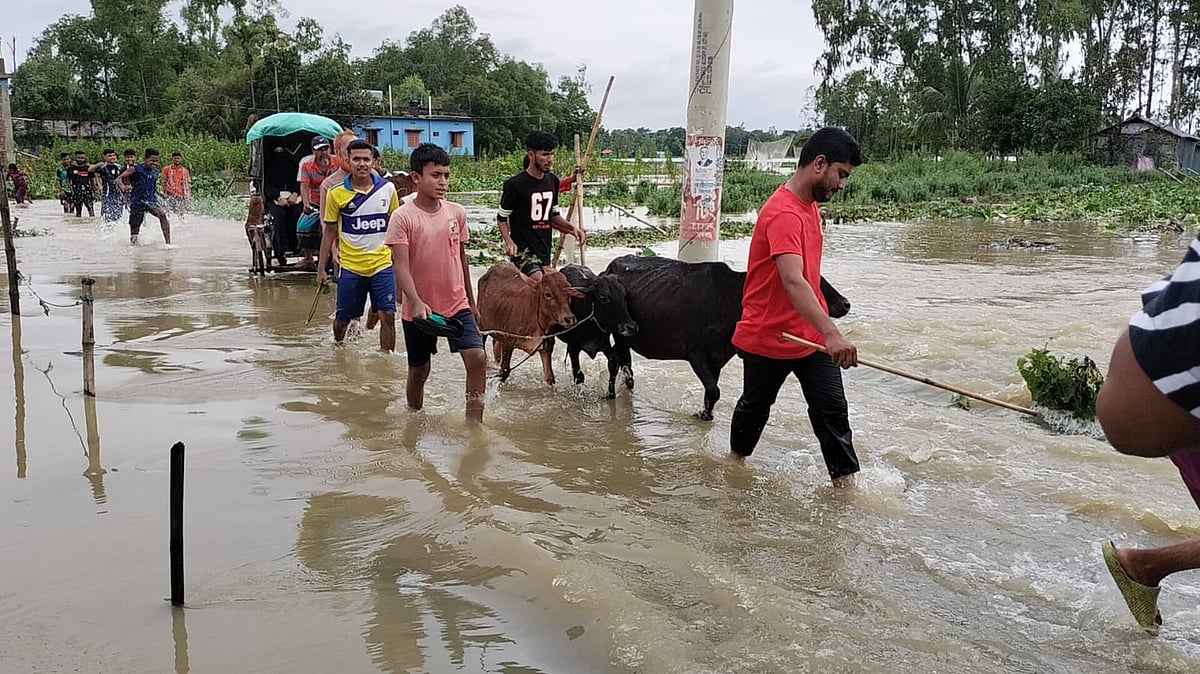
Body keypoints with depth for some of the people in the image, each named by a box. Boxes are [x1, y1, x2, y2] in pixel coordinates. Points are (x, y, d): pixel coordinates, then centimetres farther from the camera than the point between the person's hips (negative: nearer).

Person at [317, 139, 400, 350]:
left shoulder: (387, 189, 1)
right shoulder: (336, 194, -3)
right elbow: (329, 232, 5)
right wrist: (321, 269, 4)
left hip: (382, 264, 1)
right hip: (351, 266, 0)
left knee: (387, 315, -7)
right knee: (343, 318, 9)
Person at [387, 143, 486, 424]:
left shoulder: (457, 213, 2)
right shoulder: (403, 217, -12)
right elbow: (401, 266, -19)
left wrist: (472, 303, 17)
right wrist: (416, 302, -34)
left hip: (457, 305, 3)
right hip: (419, 310, -3)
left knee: (477, 358, -14)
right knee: (419, 371, 12)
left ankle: (474, 422, -2)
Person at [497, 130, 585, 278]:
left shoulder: (553, 181, 10)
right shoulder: (515, 184, -10)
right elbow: (502, 218, -2)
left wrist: (571, 228, 5)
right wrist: (508, 241, -19)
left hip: (544, 250, 7)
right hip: (523, 251, -7)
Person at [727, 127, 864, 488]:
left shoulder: (810, 206, 7)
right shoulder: (783, 213, -25)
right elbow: (792, 281, -38)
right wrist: (832, 334, -49)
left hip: (811, 333, 7)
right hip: (768, 338, -7)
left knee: (832, 410, 1)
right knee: (755, 408, 15)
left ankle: (845, 480, 6)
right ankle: (736, 460, 38)